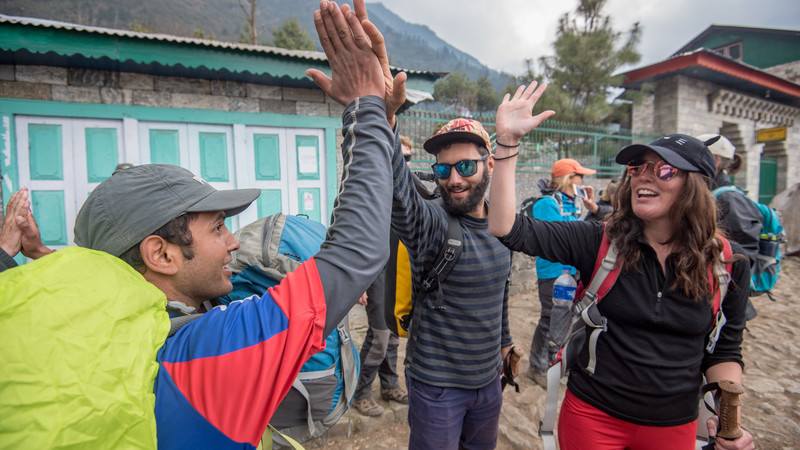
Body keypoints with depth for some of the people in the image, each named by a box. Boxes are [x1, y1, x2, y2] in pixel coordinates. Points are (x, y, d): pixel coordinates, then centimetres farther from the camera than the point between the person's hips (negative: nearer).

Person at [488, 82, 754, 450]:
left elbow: (724, 350, 5)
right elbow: (507, 229, -24)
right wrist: (508, 141, -29)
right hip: (592, 415, -1)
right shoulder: (599, 242, -13)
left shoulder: (729, 264, -5)